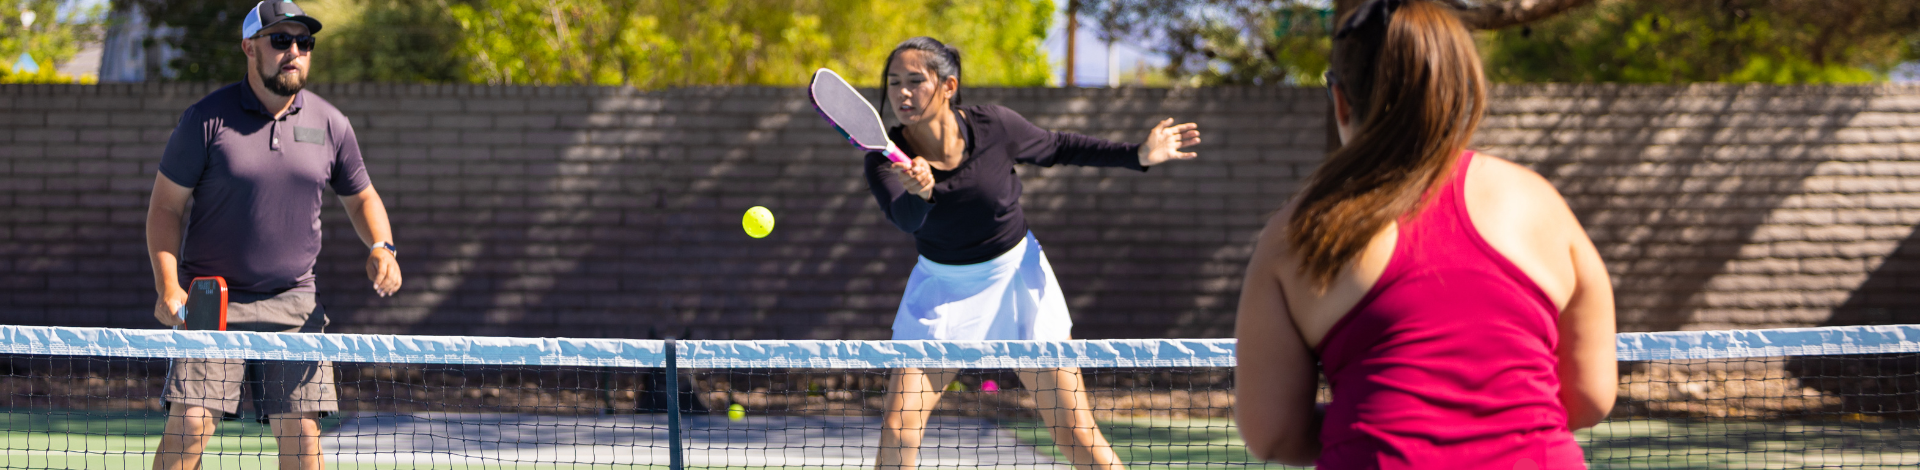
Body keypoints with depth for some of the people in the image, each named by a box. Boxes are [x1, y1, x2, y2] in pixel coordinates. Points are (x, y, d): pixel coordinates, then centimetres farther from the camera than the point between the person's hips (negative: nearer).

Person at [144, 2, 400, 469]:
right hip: (211, 304, -3)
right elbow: (166, 206, -2)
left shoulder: (331, 124, 6)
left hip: (293, 306, 3)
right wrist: (168, 287, -13)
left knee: (301, 430, -2)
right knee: (189, 424, -12)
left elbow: (361, 197, 19)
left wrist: (382, 246, -2)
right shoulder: (206, 119, -5)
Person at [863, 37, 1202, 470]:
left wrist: (1140, 155, -4)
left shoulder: (993, 126, -17)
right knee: (897, 429, -10)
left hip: (1015, 278, -1)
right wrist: (920, 191, -62)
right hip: (941, 288, 1)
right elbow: (904, 217, -39)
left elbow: (1056, 147, 3)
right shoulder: (888, 155, -18)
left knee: (1075, 433, -3)